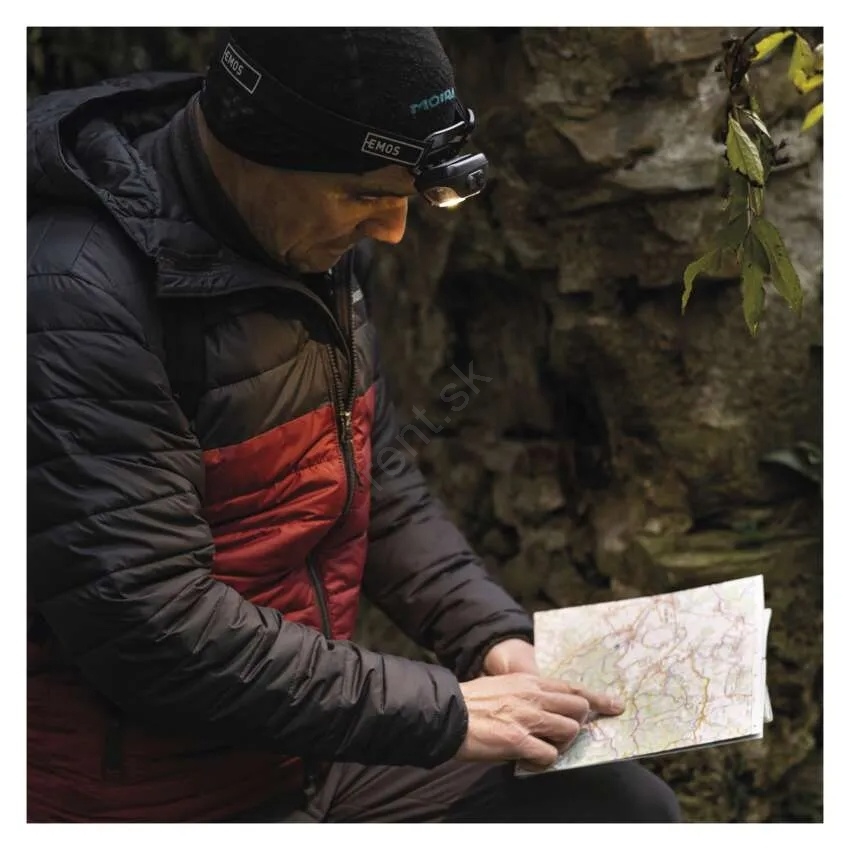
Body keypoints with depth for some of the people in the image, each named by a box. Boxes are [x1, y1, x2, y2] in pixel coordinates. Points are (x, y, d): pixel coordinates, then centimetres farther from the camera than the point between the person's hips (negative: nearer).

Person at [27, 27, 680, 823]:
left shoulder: (304, 245, 3)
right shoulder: (76, 299, -24)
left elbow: (378, 482, 13)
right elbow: (151, 630, -27)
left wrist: (492, 635, -1)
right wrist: (438, 713, -22)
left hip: (310, 739, 8)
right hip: (156, 792, -8)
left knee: (629, 805, 6)